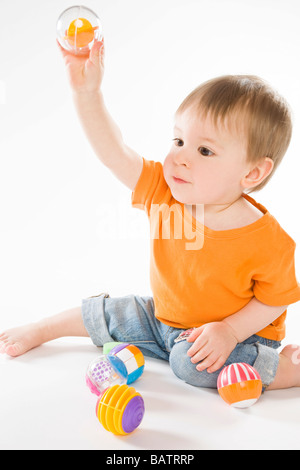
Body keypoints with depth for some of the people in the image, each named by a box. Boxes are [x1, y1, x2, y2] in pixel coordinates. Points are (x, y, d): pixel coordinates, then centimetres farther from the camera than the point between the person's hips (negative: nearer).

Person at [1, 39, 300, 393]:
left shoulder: (268, 241, -28)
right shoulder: (163, 191, -17)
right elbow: (114, 154, -20)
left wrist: (229, 330, -28)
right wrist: (87, 92, -29)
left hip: (238, 335, -5)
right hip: (162, 320, 5)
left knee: (193, 364, -32)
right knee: (107, 313, 9)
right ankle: (42, 329, 34)